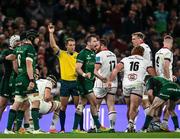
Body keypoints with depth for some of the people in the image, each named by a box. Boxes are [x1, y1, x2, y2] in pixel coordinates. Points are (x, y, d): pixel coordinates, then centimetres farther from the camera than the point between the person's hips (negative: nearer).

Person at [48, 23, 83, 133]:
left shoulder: (78, 55, 5)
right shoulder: (61, 54, 5)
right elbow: (53, 45, -6)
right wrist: (51, 33, -15)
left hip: (75, 82, 0)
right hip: (65, 82, 0)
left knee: (78, 106, -1)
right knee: (63, 106, 3)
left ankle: (81, 128, 4)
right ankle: (62, 129, 8)